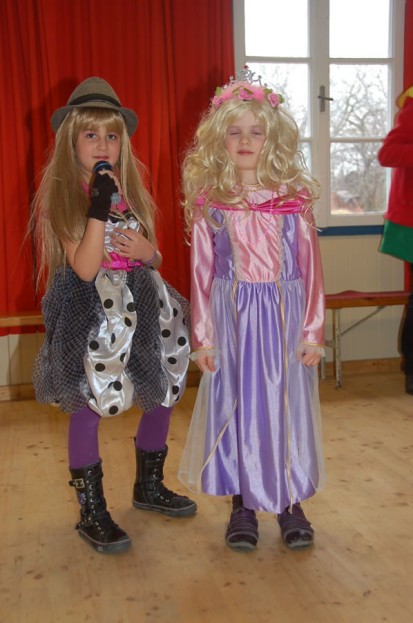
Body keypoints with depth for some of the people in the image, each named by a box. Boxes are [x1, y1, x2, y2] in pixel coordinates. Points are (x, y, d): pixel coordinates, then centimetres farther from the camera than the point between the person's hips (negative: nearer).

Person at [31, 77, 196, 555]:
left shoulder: (130, 190, 10)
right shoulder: (62, 195, -8)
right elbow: (85, 269, -18)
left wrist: (148, 252, -9)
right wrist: (99, 210, -25)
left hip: (139, 305, 7)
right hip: (89, 309, -6)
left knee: (162, 394, 12)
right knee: (87, 406, -4)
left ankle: (149, 486, 35)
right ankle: (92, 512, 14)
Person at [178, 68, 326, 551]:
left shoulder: (294, 195, -1)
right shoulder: (207, 200, -1)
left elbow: (310, 266, 0)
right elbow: (201, 272, 0)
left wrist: (313, 330, -2)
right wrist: (203, 336, -1)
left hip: (284, 313, 0)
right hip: (232, 314, 0)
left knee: (286, 402, 8)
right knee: (235, 405, 8)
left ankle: (290, 501, 26)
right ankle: (243, 503, 25)